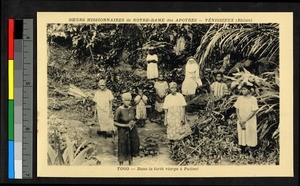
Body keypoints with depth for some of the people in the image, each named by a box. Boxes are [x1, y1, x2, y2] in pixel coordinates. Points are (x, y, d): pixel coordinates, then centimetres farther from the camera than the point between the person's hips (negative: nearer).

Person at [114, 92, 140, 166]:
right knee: (122, 150, 0)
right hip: (123, 132, -5)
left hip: (132, 131, 5)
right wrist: (126, 125, -18)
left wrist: (133, 123, -6)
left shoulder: (132, 109, 0)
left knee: (132, 149, 12)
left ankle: (131, 164, 28)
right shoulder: (119, 110, -16)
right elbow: (115, 123, -13)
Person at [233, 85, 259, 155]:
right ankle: (242, 153, 14)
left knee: (251, 138, -1)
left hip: (250, 122, -4)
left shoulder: (253, 99, -9)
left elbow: (253, 112, -12)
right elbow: (237, 109, 5)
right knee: (241, 137, 6)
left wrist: (244, 120, -15)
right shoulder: (240, 98, 3)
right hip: (241, 122, 4)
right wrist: (240, 120, -9)